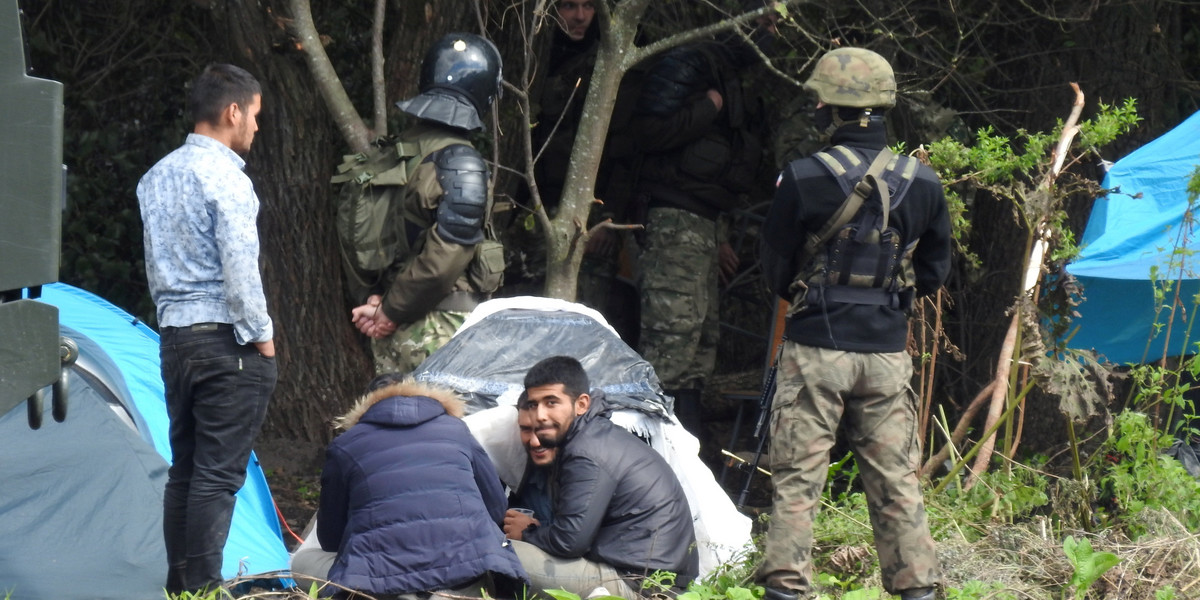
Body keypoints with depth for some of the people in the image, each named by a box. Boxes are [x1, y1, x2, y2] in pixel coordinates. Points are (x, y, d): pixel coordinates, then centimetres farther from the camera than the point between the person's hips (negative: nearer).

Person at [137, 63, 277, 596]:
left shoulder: (155, 178, 13)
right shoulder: (226, 178, -13)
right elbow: (240, 268, -17)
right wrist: (262, 334, -8)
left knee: (183, 468, 12)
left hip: (174, 338, 8)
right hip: (227, 341, -8)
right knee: (218, 473, -7)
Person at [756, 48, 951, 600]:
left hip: (815, 347, -3)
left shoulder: (803, 180, -11)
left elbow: (775, 270, -1)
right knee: (896, 481, 10)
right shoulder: (923, 184, 1)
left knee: (796, 478, 2)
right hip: (887, 352, 3)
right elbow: (934, 273, 11)